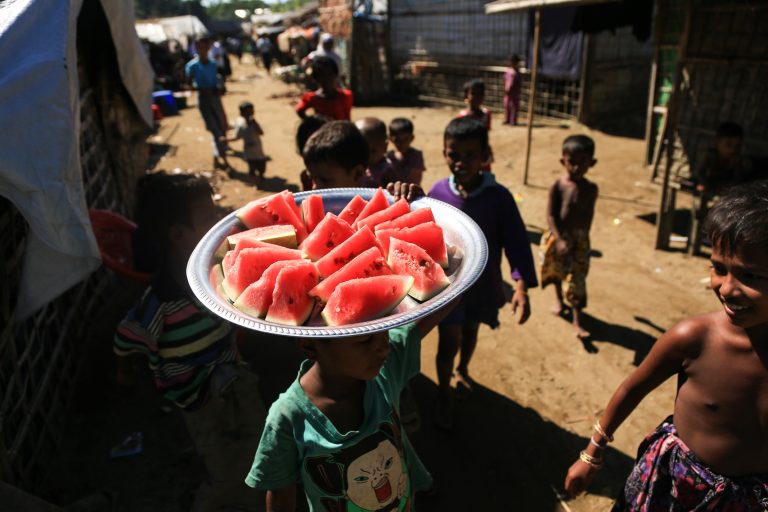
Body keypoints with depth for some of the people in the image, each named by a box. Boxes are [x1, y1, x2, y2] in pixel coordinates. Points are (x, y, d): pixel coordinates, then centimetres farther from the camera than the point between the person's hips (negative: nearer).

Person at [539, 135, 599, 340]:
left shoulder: (591, 189, -6)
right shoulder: (557, 186, -14)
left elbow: (589, 213, 6)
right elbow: (550, 215, -16)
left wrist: (584, 235, 10)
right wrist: (559, 239, -23)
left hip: (579, 239, 1)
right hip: (558, 237, 0)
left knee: (577, 280, 0)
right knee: (557, 272, 22)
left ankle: (577, 323, 4)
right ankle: (559, 300, 50)